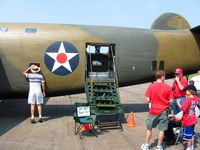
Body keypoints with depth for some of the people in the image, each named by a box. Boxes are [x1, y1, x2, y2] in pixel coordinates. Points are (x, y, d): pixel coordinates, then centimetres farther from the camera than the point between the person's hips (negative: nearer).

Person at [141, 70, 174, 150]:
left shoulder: (151, 86, -9)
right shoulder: (168, 87, -8)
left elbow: (148, 100, -9)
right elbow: (171, 101, -6)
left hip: (153, 111, 1)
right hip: (163, 111, 0)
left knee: (149, 128, 15)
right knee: (162, 130, 11)